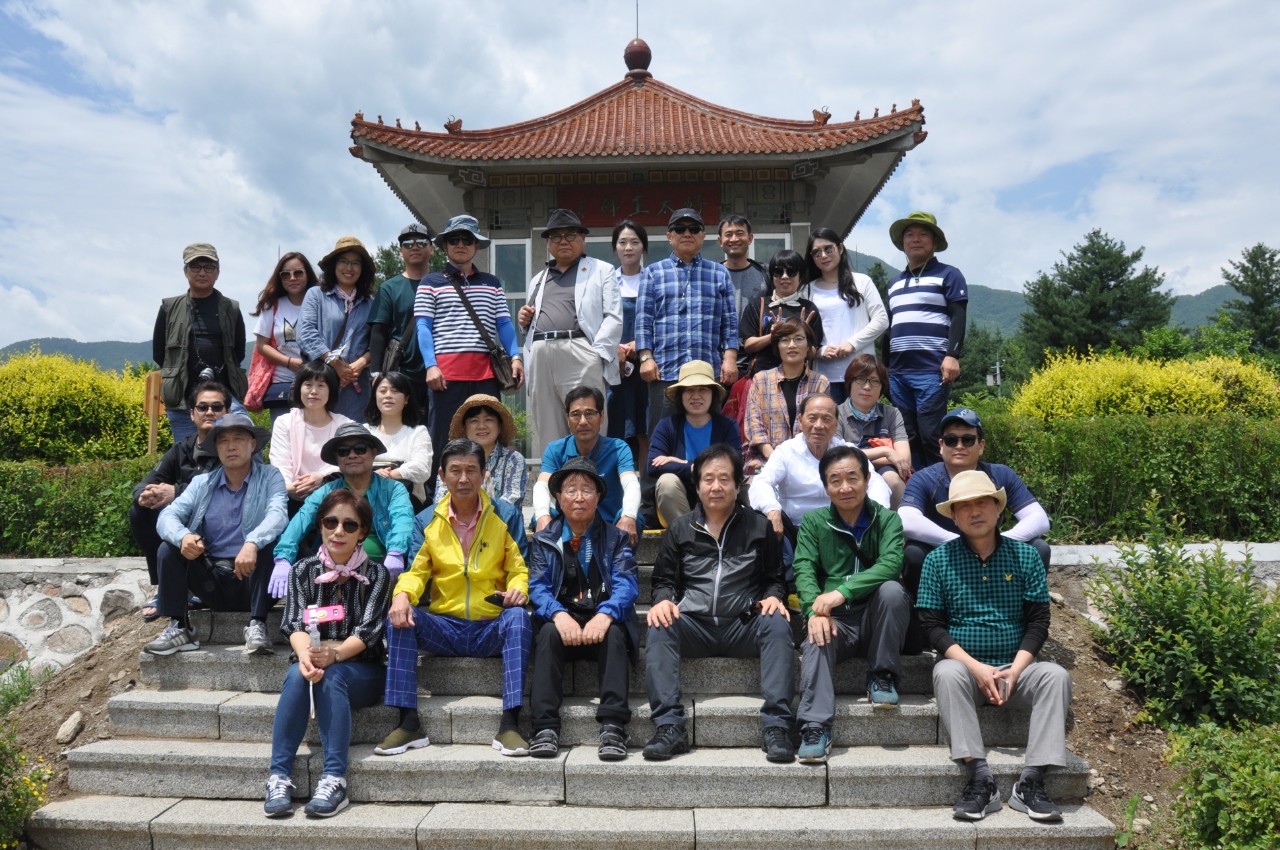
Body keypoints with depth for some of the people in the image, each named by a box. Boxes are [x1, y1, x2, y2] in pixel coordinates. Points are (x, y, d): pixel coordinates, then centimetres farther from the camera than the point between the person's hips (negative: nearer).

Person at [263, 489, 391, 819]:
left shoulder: (376, 575, -1)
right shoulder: (302, 571, 5)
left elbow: (367, 632, -12)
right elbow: (295, 624, -8)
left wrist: (334, 655, -33)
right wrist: (305, 655, -31)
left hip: (361, 672, -2)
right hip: (312, 662, 2)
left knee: (331, 676, -33)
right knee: (298, 675, -31)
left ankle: (334, 780, -39)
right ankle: (278, 777, -34)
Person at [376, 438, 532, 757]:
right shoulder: (428, 520, 8)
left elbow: (518, 569, 4)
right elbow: (416, 571, 6)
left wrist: (518, 588, -21)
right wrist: (402, 594, -17)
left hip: (491, 629, -1)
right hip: (444, 627, 2)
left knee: (517, 617, -32)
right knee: (400, 619, -24)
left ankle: (509, 725, -32)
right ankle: (408, 722, -19)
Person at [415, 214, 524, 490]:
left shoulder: (492, 284, 19)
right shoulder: (431, 283, 11)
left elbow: (504, 324, 13)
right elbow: (423, 327, 3)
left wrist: (515, 357, -2)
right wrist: (431, 365, -9)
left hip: (485, 371, 3)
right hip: (446, 371, -3)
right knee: (443, 439, -1)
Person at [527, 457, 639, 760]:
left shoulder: (615, 538, 12)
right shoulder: (544, 540, 14)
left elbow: (625, 584, -3)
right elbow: (538, 587, 0)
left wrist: (605, 615, -25)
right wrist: (559, 615, -22)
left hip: (603, 622, -1)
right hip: (561, 621, 1)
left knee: (615, 634, -32)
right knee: (548, 633, -31)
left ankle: (613, 727, -36)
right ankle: (545, 727, -33)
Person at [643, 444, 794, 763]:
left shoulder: (759, 527, 12)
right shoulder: (680, 529, 14)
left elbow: (775, 578, 15)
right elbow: (664, 579, 15)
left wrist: (773, 597, -8)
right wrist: (663, 600, -8)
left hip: (744, 625, 0)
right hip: (694, 625, 1)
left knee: (778, 625, -31)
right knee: (659, 628, -30)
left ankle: (776, 727, -30)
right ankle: (669, 727, -31)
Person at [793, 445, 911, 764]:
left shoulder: (887, 519, 3)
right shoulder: (813, 522, 8)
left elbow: (890, 565, -15)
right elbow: (804, 570, -5)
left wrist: (842, 591, -29)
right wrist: (815, 609, -26)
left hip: (876, 621, 0)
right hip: (836, 621, 0)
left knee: (891, 590, -29)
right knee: (816, 637, -32)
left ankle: (882, 677, -11)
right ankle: (815, 726, -34)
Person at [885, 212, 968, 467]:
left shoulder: (948, 275, 6)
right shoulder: (894, 283, 23)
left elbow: (959, 317, -5)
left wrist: (952, 356, -17)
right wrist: (885, 365, 21)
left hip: (932, 370, -6)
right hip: (897, 371, 6)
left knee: (931, 436, -10)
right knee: (907, 437, 5)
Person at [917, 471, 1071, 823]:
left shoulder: (1025, 556, 5)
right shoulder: (939, 560, 1)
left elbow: (1038, 622, 2)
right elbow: (933, 625, -3)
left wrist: (1015, 671, -13)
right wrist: (977, 667, -16)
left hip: (1016, 667, 2)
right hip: (966, 666, -1)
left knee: (1056, 676, -26)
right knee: (946, 673, -33)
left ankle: (1031, 781, -25)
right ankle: (980, 779, -32)